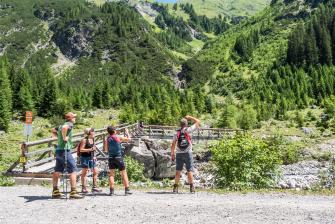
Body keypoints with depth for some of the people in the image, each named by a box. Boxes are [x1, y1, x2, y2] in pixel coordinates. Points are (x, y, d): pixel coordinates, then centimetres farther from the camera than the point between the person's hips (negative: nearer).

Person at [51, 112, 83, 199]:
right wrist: (64, 138, -21)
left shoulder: (61, 125, 17)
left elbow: (53, 130, 33)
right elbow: (64, 128, -33)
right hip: (65, 150, -10)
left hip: (58, 150, 10)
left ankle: (55, 192, 19)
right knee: (73, 171, -6)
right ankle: (73, 192, -9)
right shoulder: (69, 124, -10)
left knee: (57, 171, 12)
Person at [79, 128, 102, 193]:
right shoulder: (84, 140, -11)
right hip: (85, 157, -7)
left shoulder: (92, 139, 10)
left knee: (96, 172, 3)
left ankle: (95, 187, 9)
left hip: (91, 157, 7)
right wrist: (90, 149, -21)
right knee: (84, 172, 1)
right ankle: (84, 188, 7)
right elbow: (81, 150, -14)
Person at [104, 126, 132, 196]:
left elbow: (106, 150, 10)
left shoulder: (107, 140, 4)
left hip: (111, 158, 3)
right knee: (124, 174, 5)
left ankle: (111, 191, 0)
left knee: (111, 174, 7)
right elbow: (129, 139, 5)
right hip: (119, 157, -3)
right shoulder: (119, 138, -5)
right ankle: (127, 190, 4)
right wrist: (127, 132, 20)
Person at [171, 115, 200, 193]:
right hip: (188, 153, -2)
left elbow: (173, 145, -2)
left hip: (179, 154, 2)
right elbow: (198, 122, 3)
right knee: (189, 171, 1)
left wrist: (172, 154, 6)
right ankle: (191, 187, -1)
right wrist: (189, 117, 10)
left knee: (178, 171, 5)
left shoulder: (177, 133, 2)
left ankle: (175, 187, 3)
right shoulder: (188, 130, -4)